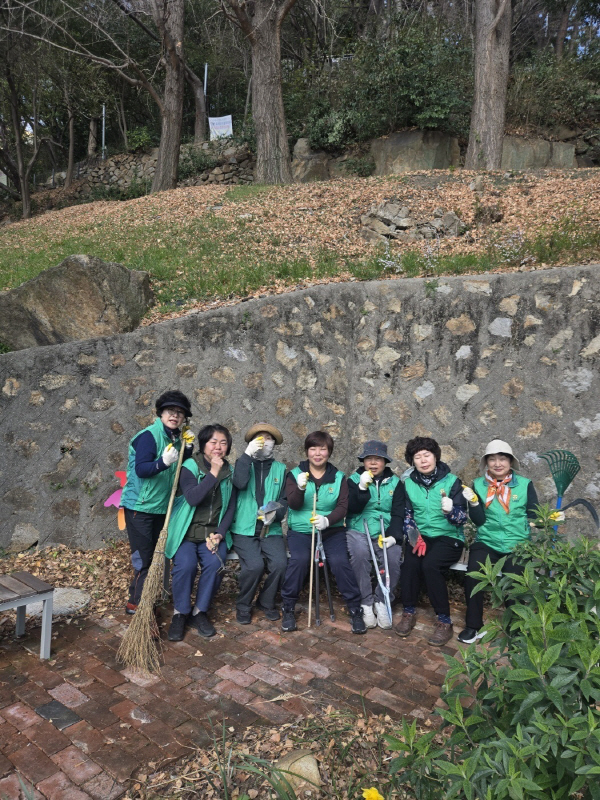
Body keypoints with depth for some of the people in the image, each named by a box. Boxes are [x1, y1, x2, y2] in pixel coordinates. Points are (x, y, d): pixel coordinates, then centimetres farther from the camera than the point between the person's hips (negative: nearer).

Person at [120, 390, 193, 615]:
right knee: (143, 558, -2)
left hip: (161, 508, 8)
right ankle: (135, 603, 12)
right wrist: (163, 462, -41)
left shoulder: (176, 438, 8)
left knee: (156, 556, 15)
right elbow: (141, 469, -24)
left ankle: (145, 598, 28)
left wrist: (188, 448, -3)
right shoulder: (149, 436, -16)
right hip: (140, 506, -8)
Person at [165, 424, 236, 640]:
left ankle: (199, 612, -3)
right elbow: (193, 497, -21)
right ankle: (180, 613, -3)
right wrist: (213, 473, -21)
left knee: (215, 563, -25)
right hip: (186, 531, -3)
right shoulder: (190, 467, -5)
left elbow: (230, 508, 5)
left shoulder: (230, 473, 7)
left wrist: (219, 534, -8)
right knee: (186, 564, -28)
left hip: (213, 532, 3)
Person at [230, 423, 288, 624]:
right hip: (244, 529, -2)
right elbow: (239, 483, -14)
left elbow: (284, 500, 7)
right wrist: (247, 454, -16)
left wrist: (276, 513, -13)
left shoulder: (280, 469, 14)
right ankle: (243, 606, 3)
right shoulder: (243, 463, 9)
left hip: (271, 529, 2)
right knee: (254, 565, -27)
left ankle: (266, 602, 6)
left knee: (280, 563, -24)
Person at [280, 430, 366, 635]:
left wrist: (327, 520, -26)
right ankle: (288, 608, -8)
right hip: (301, 530, -1)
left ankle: (355, 609, -4)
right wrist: (300, 488, -31)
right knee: (299, 559, -27)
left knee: (340, 560, -23)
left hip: (332, 530, 1)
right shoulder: (295, 474, 2)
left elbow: (343, 507, -5)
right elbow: (293, 504, -9)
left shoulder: (339, 477, 5)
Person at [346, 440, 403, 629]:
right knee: (359, 554, -32)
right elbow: (351, 508, -6)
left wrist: (393, 535, -15)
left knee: (393, 557, -28)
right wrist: (362, 487, -19)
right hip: (358, 530, -1)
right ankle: (365, 603, -16)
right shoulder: (354, 479, 6)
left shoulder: (395, 482, 9)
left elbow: (398, 513, 2)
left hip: (385, 533, 1)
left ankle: (382, 601, -5)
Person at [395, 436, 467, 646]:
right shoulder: (409, 483, 3)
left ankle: (444, 622, -17)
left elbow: (462, 518, -11)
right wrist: (414, 536, -12)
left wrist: (450, 510, -33)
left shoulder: (452, 481, -7)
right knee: (410, 562, -28)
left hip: (449, 537, -3)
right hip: (421, 535, 3)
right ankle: (409, 612, -7)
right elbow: (407, 515, 6)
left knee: (430, 564, -31)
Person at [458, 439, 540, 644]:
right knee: (472, 576, -25)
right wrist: (473, 502, -18)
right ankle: (473, 625, -4)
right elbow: (479, 520, 1)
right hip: (486, 542, 1)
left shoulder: (525, 484, 4)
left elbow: (534, 518, 4)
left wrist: (527, 545, -13)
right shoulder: (478, 484, 5)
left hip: (517, 545, -1)